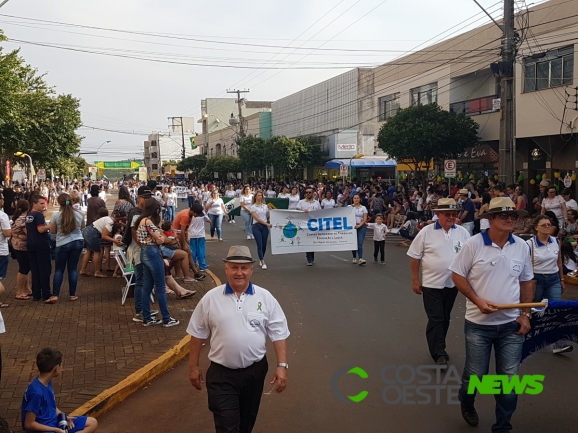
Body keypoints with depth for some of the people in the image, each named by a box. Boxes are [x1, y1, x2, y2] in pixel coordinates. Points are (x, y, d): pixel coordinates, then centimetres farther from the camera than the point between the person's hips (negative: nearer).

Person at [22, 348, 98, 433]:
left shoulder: (47, 382, 3)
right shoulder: (37, 391, -24)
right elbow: (29, 424, -21)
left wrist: (64, 417, 1)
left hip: (54, 422, 10)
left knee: (92, 423, 6)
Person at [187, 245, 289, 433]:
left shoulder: (265, 298, -4)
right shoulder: (211, 298, -5)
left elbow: (279, 334, -1)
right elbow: (197, 334, 3)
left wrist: (282, 365, -8)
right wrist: (193, 367, 5)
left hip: (254, 371, 2)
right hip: (221, 374, -1)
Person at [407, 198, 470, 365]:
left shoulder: (463, 232, 1)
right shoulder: (426, 232, -8)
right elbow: (415, 256, -4)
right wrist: (415, 280, -5)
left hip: (452, 283, 4)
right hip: (432, 284, -4)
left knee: (445, 318, 15)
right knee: (435, 319, -4)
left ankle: (438, 348, 30)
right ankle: (439, 354, -1)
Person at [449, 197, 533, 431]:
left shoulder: (522, 246, 1)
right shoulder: (473, 244, -11)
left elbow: (526, 282, 10)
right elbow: (457, 276, -6)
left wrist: (526, 314, 3)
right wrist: (477, 300, -16)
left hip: (511, 324, 3)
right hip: (479, 324, -3)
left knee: (509, 378, 6)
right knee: (475, 374, 8)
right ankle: (466, 404, 41)